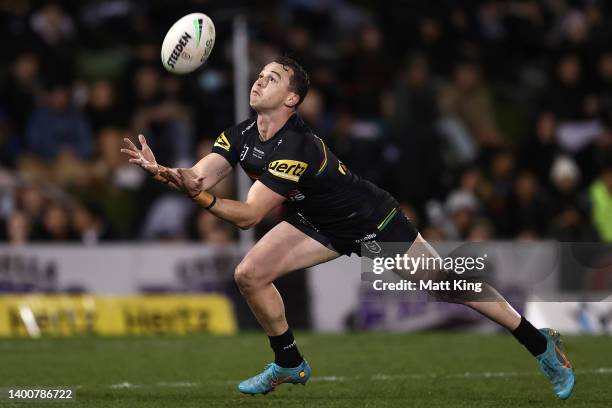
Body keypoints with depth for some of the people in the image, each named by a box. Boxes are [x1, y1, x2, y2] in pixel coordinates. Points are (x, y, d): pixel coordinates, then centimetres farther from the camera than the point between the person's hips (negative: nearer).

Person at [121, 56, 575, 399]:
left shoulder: (295, 149, -35)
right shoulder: (242, 135, -10)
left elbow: (248, 215, -38)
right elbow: (200, 176, -17)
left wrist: (202, 196, -50)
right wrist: (163, 172, -37)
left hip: (374, 222, -7)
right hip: (321, 225, 7)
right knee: (250, 274, -9)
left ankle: (540, 344, 11)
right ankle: (290, 364, 11)